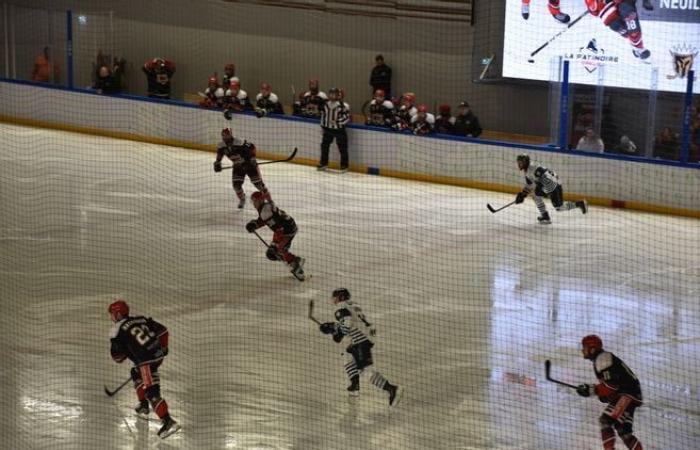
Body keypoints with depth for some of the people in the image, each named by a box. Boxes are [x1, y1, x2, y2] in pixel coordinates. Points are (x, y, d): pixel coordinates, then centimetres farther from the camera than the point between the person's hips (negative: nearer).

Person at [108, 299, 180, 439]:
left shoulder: (117, 330, -1)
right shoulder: (141, 319, 16)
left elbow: (117, 356, 0)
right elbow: (162, 331, 16)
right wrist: (163, 347, 28)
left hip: (146, 361, -8)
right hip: (158, 355, 8)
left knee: (152, 392, -11)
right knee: (136, 373, 31)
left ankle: (168, 421, -23)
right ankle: (144, 407, 35)